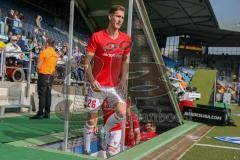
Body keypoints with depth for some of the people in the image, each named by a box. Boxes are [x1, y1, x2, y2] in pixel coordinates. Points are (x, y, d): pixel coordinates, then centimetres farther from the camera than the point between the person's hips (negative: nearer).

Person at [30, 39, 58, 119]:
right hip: (51, 75, 6)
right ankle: (47, 113, 12)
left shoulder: (44, 52, -11)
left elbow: (38, 66, -13)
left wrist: (38, 69, 6)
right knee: (48, 94, 9)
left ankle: (40, 113, -6)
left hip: (43, 74, -6)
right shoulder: (55, 54, 8)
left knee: (42, 94, -5)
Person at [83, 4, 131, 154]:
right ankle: (87, 150, 23)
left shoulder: (126, 39, 3)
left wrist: (123, 79, -1)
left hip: (115, 86, 3)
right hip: (97, 85, -3)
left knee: (122, 113, -12)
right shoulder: (97, 37, -7)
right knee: (92, 119, 4)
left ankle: (104, 132, 18)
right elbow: (87, 62, -7)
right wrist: (92, 80, -21)